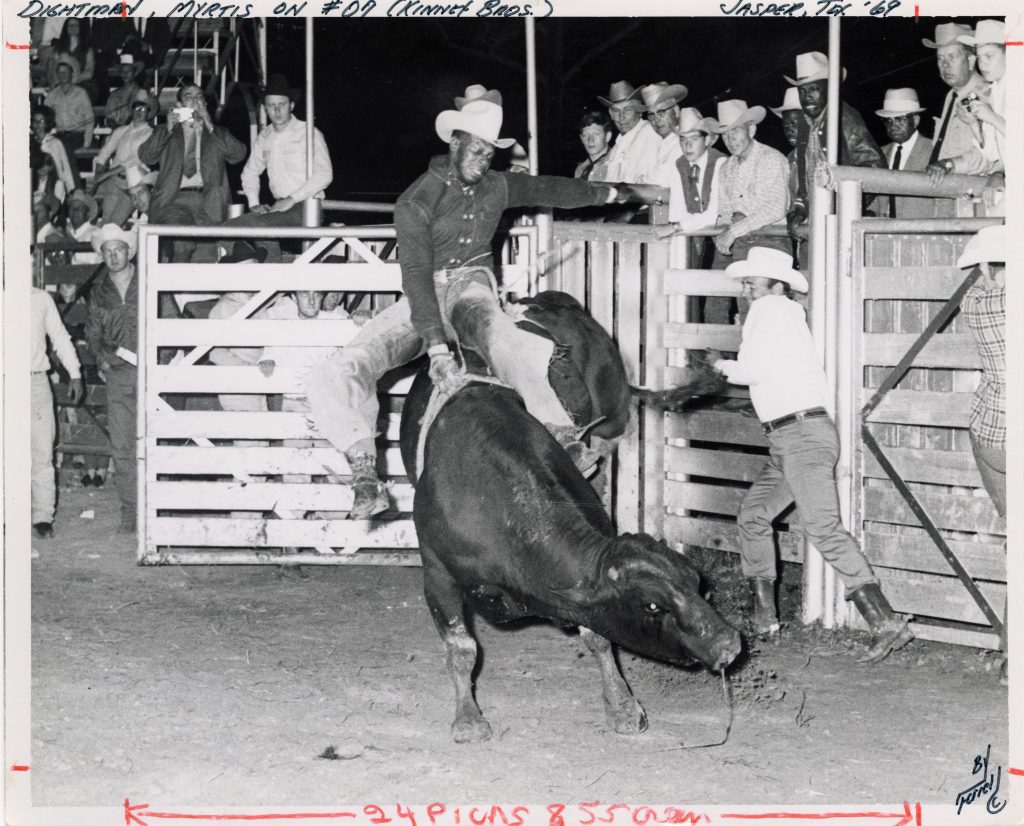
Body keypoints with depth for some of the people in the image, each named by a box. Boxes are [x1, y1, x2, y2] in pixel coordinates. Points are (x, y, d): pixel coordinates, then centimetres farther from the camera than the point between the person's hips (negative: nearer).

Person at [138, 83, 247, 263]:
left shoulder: (219, 134, 26)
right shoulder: (165, 135, 24)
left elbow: (238, 154, 6)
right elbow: (145, 157, 6)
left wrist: (210, 128, -3)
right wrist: (168, 130, -6)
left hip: (208, 199, 2)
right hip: (175, 199, -2)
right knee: (182, 244, -32)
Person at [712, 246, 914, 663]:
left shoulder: (769, 309, -5)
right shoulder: (791, 316, 22)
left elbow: (753, 369, -12)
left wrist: (727, 367, 7)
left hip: (803, 435, -11)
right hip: (786, 441, 11)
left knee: (823, 527, -18)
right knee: (752, 515, 15)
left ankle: (885, 622, -26)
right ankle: (763, 617, 20)